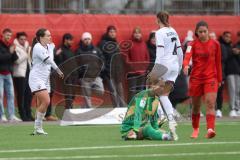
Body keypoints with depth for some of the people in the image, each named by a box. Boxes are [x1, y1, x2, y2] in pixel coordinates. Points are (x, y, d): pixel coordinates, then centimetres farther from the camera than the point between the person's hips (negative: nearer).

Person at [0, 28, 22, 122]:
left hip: (8, 73, 6)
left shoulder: (10, 45, 12)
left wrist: (13, 52, -9)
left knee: (11, 95, 3)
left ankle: (11, 116, 3)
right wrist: (9, 52, -16)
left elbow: (15, 59, 8)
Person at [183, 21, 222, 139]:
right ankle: (195, 129, 28)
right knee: (196, 106, 10)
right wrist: (186, 66, -42)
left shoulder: (215, 44, 3)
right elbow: (187, 56, -21)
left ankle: (210, 129, -27)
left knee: (210, 103, -17)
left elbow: (218, 63, 10)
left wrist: (219, 79, 12)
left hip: (211, 77, 0)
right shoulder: (193, 44, -2)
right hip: (196, 78, 1)